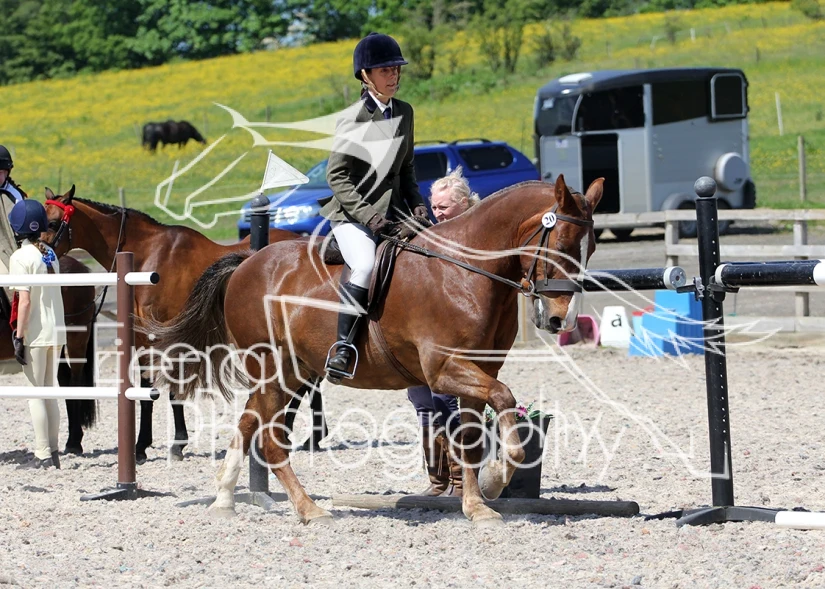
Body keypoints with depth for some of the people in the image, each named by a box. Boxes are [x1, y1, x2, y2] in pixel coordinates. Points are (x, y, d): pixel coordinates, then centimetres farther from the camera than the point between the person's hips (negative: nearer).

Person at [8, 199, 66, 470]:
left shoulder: (21, 257, -13)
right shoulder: (51, 254, 9)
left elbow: (24, 300, -18)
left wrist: (19, 338, -15)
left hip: (36, 334, -7)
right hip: (56, 332, 7)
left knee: (36, 394, -1)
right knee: (50, 392, 13)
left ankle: (43, 455, -1)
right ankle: (52, 452, 16)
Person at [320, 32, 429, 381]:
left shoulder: (404, 113, 11)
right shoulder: (353, 120, -8)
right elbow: (336, 175, -11)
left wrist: (416, 205, 3)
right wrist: (368, 216, -18)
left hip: (393, 214, 7)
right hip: (353, 215, -7)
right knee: (366, 265, -33)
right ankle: (342, 346, -25)